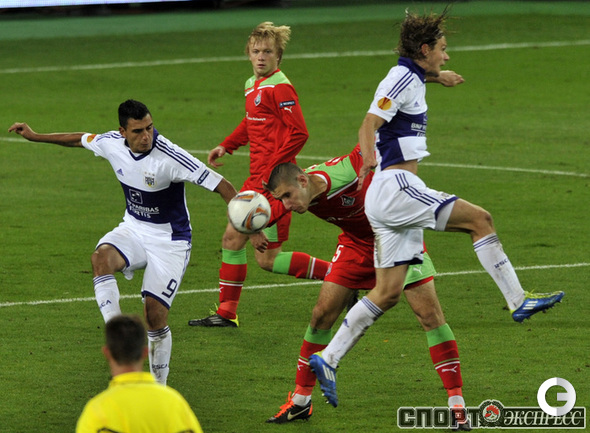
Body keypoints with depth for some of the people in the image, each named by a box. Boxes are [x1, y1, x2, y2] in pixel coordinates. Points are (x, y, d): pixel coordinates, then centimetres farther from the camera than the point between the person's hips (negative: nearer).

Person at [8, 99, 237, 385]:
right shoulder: (112, 143, -10)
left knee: (154, 314, -11)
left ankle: (159, 387, 7)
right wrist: (35, 136, 22)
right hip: (133, 229, 5)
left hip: (169, 240, -5)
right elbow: (81, 139, 14)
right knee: (101, 257, -29)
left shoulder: (170, 156, -27)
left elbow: (221, 186, -26)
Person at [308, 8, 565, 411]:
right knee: (480, 219, -12)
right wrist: (369, 158, -40)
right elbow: (369, 124, -23)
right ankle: (518, 300, -10)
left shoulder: (411, 81, 20)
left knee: (388, 293, 6)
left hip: (396, 194, 10)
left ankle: (328, 360, 5)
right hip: (396, 186, -10)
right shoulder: (403, 79, -10)